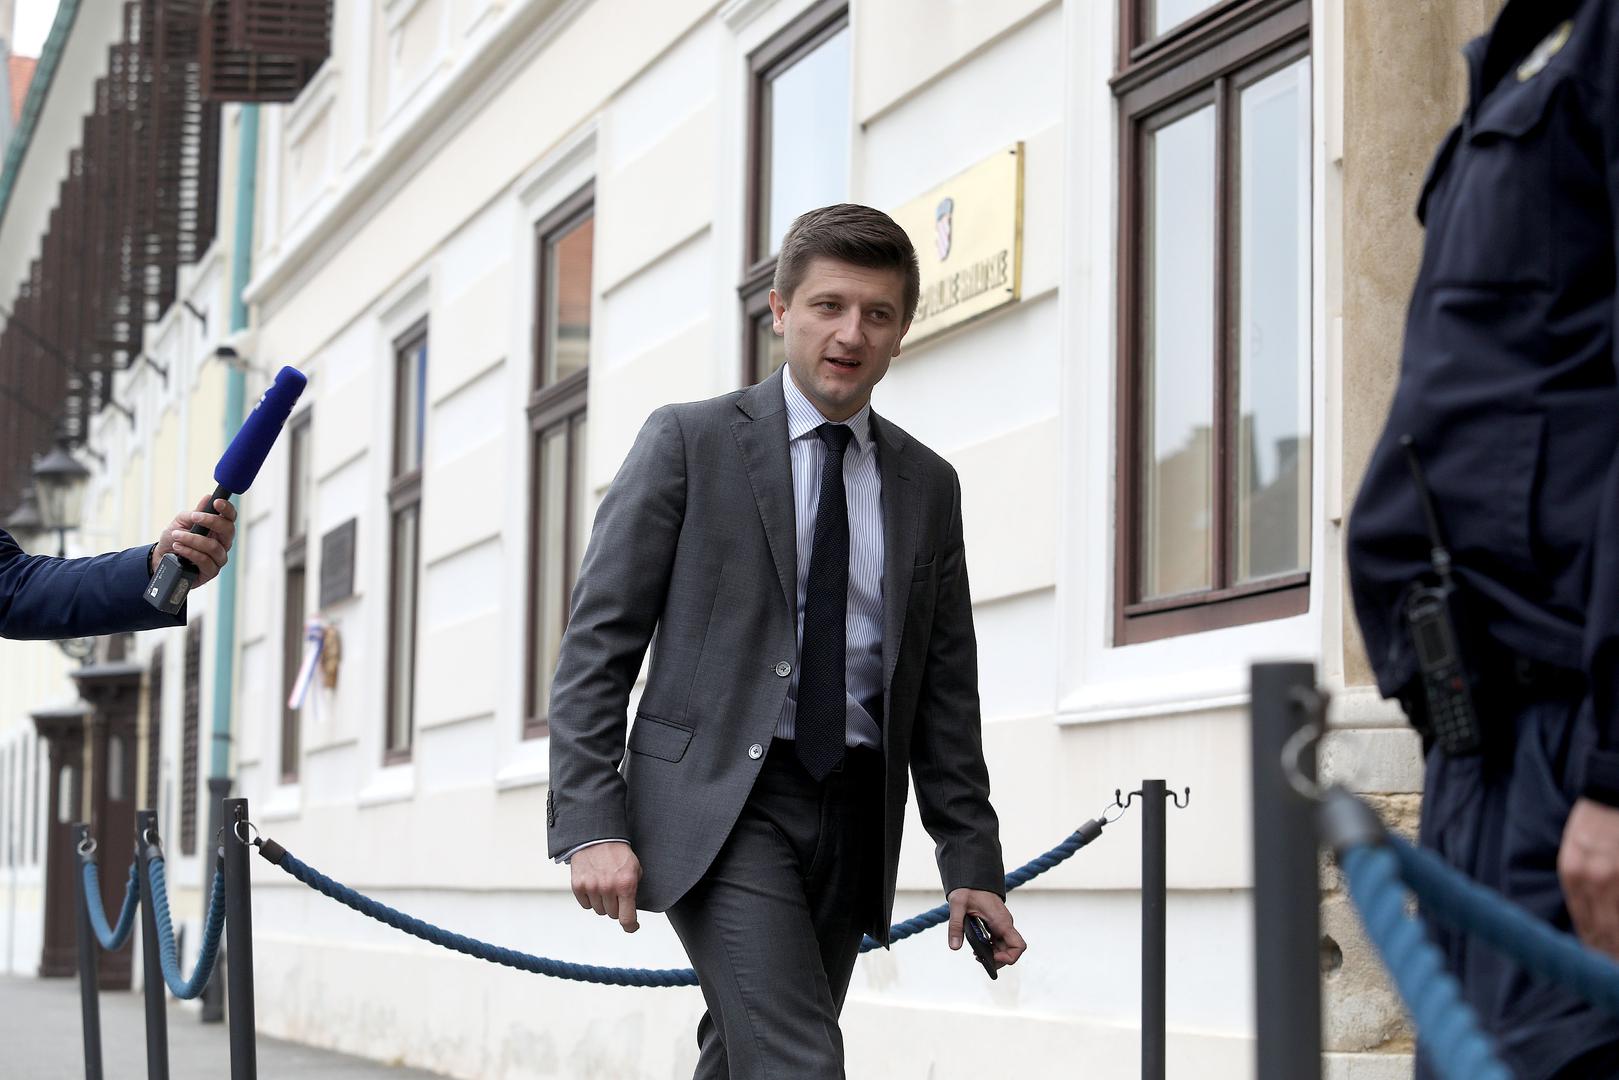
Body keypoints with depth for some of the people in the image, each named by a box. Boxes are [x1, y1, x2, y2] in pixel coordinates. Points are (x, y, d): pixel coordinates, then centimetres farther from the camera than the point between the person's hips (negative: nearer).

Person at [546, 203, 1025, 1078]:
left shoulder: (927, 484, 14)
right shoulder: (690, 440, 1)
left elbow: (946, 692, 16)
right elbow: (597, 641, -2)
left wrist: (972, 862, 9)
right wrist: (591, 824, -12)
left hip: (852, 817, 5)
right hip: (720, 803, -5)